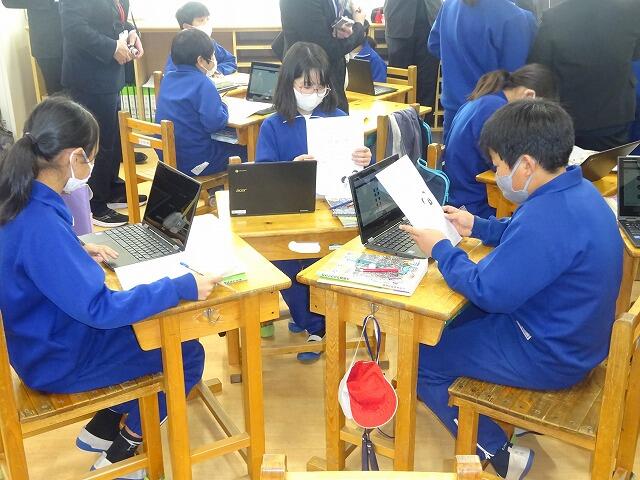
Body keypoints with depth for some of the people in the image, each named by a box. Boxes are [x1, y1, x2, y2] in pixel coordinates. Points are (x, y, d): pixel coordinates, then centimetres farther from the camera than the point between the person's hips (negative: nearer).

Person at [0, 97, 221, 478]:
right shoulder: (41, 225, -35)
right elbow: (98, 308, -34)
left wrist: (79, 252, 7)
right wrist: (182, 287, -32)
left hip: (47, 332, 9)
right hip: (59, 359, -9)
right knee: (187, 354, 0)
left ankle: (101, 428, 28)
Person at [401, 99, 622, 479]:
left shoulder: (548, 216, -33)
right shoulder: (577, 191, -2)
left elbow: (489, 293, -26)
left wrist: (441, 249, -13)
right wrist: (477, 226, 13)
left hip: (550, 356, -10)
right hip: (573, 333, 10)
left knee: (421, 360, 1)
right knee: (452, 319, 24)